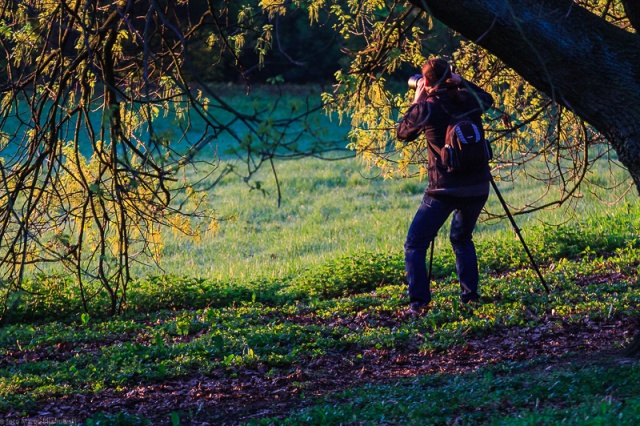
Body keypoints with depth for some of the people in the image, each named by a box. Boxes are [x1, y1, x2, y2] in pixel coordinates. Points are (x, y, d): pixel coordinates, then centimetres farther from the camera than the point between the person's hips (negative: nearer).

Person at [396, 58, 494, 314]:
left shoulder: (425, 109, -9)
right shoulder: (470, 100, 3)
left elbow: (402, 133, 11)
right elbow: (487, 99, 29)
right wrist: (462, 83, 25)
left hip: (444, 190, -5)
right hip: (478, 187, 5)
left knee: (415, 246, 1)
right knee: (462, 239, 28)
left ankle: (419, 302, -13)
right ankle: (470, 295, 21)